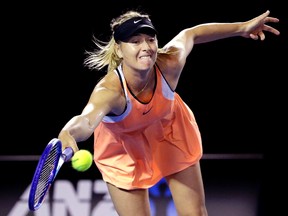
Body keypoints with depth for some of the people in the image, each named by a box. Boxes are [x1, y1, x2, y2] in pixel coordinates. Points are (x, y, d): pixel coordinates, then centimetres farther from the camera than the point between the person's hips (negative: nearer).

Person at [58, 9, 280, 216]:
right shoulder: (109, 90, -44)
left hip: (170, 134, 3)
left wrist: (242, 28, -1)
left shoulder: (169, 64, -32)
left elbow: (190, 34, -9)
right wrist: (68, 133, -89)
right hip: (124, 150, -3)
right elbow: (87, 120, -66)